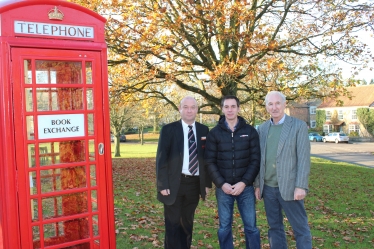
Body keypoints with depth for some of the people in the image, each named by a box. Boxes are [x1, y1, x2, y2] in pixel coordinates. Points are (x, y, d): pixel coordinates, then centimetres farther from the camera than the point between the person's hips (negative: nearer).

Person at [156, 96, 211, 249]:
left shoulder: (204, 130, 5)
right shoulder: (168, 129, -4)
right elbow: (161, 158, -7)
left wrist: (207, 183, 5)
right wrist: (163, 184, -12)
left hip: (195, 183, 3)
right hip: (175, 183, -3)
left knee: (187, 222, 17)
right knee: (173, 223, 7)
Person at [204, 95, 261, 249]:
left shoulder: (250, 131, 2)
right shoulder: (214, 133, 1)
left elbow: (255, 160, -2)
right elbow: (210, 162, -1)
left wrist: (244, 183, -11)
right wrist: (222, 184, -11)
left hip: (246, 187, 0)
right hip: (223, 188, 0)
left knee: (251, 226, 6)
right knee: (224, 227, 9)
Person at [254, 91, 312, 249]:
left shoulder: (299, 126, -4)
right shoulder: (262, 128, 8)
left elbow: (303, 158, -9)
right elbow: (259, 159, 11)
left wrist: (300, 186, -14)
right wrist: (257, 184, 9)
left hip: (289, 187, -4)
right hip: (268, 188, 4)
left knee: (300, 228, 5)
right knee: (274, 227, 14)